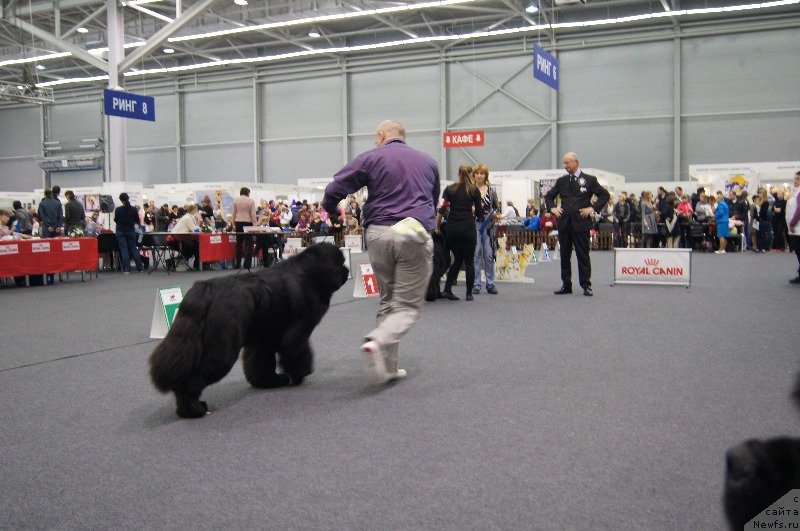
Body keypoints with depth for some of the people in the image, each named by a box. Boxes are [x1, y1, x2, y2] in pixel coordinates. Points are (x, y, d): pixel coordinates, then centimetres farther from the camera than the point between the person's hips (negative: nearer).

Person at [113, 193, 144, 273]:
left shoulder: (118, 209, -10)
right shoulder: (134, 209, -5)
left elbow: (115, 220, -2)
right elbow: (137, 221, 2)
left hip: (121, 231, -2)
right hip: (131, 231, 2)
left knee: (124, 249, 2)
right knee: (134, 249, 10)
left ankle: (126, 269, -2)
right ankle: (140, 268, 9)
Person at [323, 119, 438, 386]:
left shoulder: (370, 158, 7)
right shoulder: (428, 161, 16)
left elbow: (332, 192, 1)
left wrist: (333, 212, 21)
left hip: (378, 234, 1)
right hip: (415, 234, 0)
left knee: (388, 300, 15)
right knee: (408, 305, 2)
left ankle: (387, 366, 12)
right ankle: (378, 342, -25)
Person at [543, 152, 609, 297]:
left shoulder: (589, 180, 2)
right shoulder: (561, 181, 12)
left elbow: (605, 195, 3)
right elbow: (549, 196, 21)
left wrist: (593, 208, -7)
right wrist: (552, 208, 4)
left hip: (581, 222, -4)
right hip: (564, 223, 4)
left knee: (583, 255, -1)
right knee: (565, 255, 7)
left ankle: (586, 285, 5)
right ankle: (566, 285, 15)